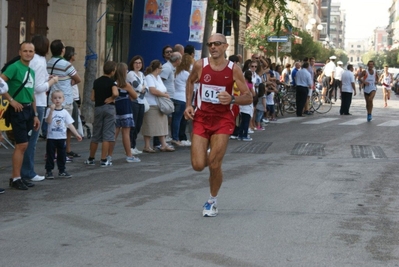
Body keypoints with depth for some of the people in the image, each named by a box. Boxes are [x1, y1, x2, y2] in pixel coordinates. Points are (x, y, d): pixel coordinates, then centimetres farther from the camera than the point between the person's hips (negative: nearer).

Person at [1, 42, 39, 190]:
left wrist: (35, 115, 18)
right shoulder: (15, 67, -10)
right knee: (22, 145, -8)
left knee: (22, 145, 11)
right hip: (18, 109, -8)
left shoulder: (31, 71, 15)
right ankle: (16, 179, -2)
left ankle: (16, 177, 18)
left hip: (29, 109, 8)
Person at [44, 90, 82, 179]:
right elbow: (48, 121, -18)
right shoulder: (49, 110, -3)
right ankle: (49, 171, 10)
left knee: (62, 155, 8)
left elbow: (70, 124, 5)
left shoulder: (65, 112, 4)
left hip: (62, 137, 3)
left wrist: (76, 134, -1)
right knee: (50, 155, 3)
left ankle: (62, 171, 17)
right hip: (51, 137, -3)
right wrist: (51, 110, -27)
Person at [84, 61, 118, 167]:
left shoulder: (96, 81, 8)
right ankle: (104, 160, -3)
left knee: (96, 134, 14)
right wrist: (111, 98, -9)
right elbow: (115, 93, -27)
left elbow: (92, 98, 7)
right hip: (109, 107, -5)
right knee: (107, 134, -1)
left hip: (98, 108, 5)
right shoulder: (111, 81, -8)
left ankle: (91, 159, 21)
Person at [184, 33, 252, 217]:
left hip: (223, 120, -2)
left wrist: (232, 99, -24)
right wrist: (188, 105, 9)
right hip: (201, 118, 2)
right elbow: (190, 81, 19)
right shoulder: (200, 65, -3)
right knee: (198, 165, -5)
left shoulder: (234, 69, -7)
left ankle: (212, 201, 17)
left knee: (214, 166, -7)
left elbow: (248, 98, -4)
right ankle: (211, 157, 33)